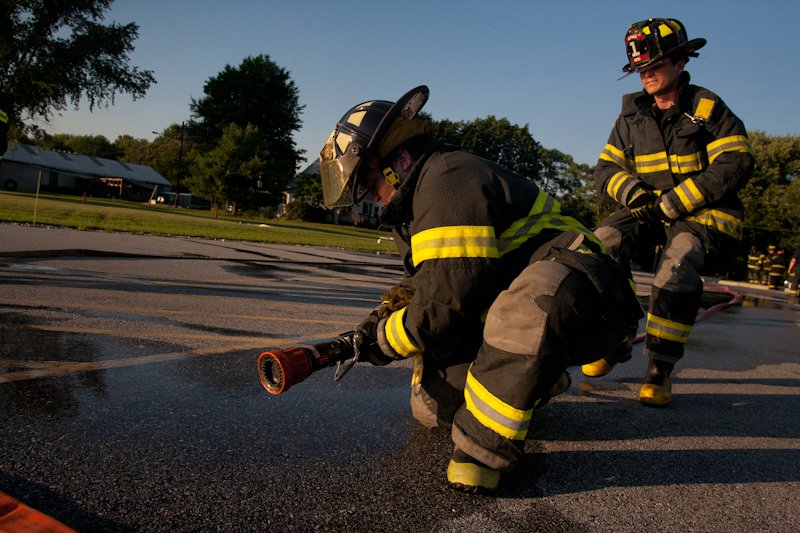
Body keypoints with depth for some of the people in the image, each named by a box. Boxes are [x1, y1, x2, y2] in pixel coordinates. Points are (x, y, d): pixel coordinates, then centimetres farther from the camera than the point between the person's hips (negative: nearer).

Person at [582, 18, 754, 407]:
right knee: (604, 240, -25)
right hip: (650, 211, 4)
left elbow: (735, 165, -11)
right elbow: (606, 168, 8)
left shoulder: (708, 108, -1)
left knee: (677, 272, -31)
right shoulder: (632, 115, 10)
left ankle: (659, 371, -18)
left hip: (701, 214, -3)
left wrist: (677, 200, -19)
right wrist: (629, 189, -16)